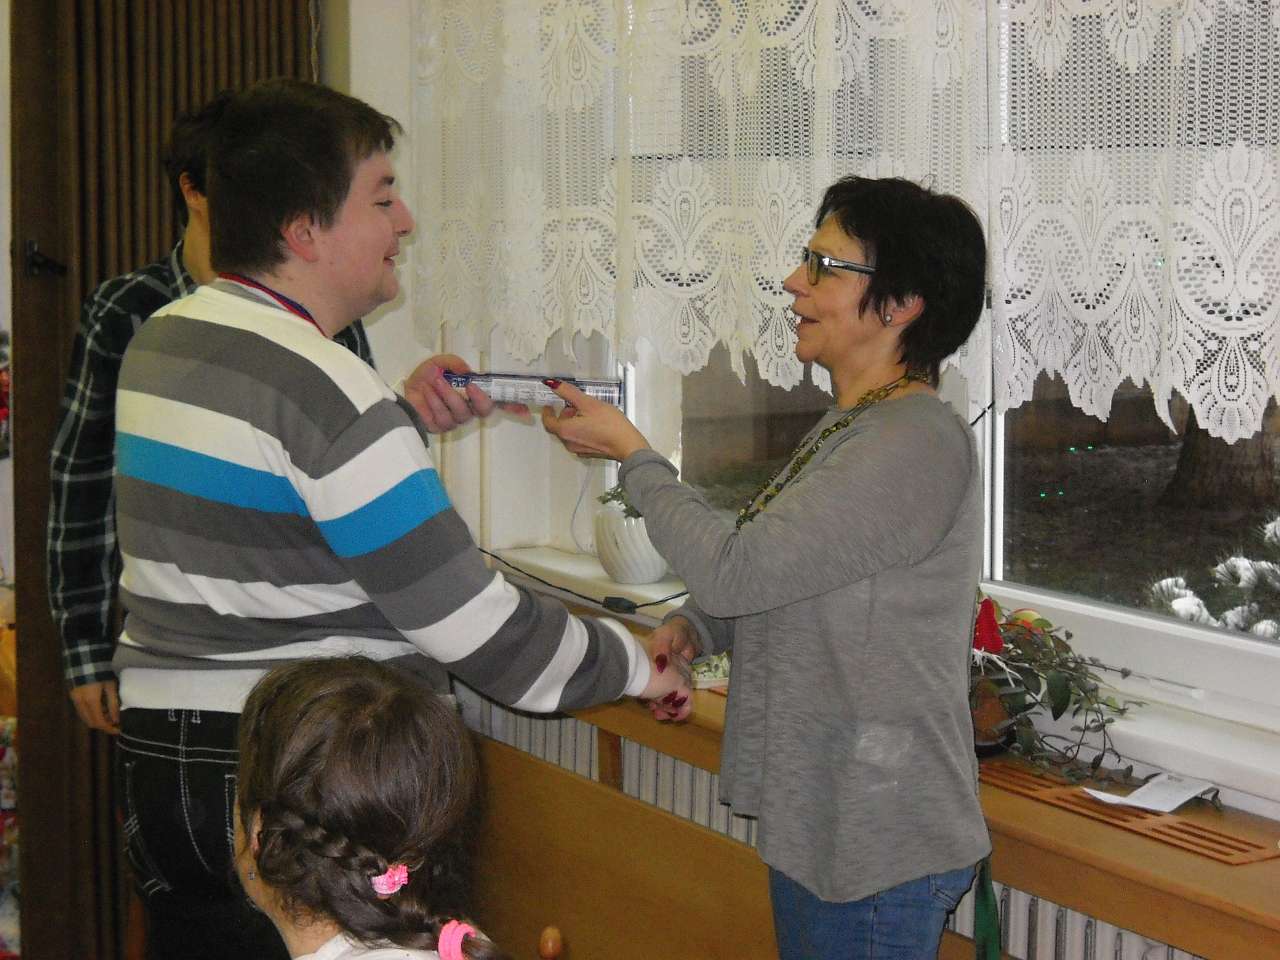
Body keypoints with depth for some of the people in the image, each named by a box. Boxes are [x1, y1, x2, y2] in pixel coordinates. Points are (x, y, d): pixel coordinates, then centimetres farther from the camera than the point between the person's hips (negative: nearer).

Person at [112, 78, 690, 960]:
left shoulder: (161, 340, 8)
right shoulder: (326, 391, -20)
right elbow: (475, 627, -19)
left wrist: (404, 419, 16)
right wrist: (638, 668, -6)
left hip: (157, 754, 9)